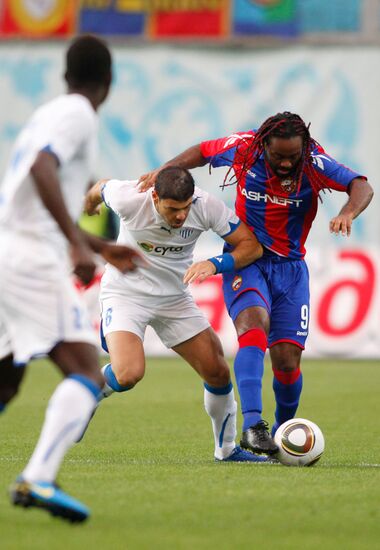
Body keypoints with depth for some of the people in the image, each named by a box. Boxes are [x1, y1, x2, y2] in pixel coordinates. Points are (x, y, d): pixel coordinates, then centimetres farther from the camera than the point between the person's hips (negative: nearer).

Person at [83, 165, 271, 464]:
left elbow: (252, 246, -15)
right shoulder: (129, 199, -26)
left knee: (218, 372, -1)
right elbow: (100, 188, -2)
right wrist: (88, 206, 22)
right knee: (129, 374, -26)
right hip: (125, 292, -3)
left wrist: (214, 264, -33)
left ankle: (227, 449, 22)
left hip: (174, 297, 3)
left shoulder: (206, 206, -21)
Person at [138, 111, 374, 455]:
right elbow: (202, 152, 7)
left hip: (290, 266, 1)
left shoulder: (315, 163, -15)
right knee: (254, 324, -30)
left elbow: (361, 186, -23)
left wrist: (347, 213, -43)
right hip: (244, 259, -1)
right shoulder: (243, 149, -12)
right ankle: (252, 424, -39)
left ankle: (283, 430, 23)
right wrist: (165, 171, -7)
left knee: (287, 359, -5)